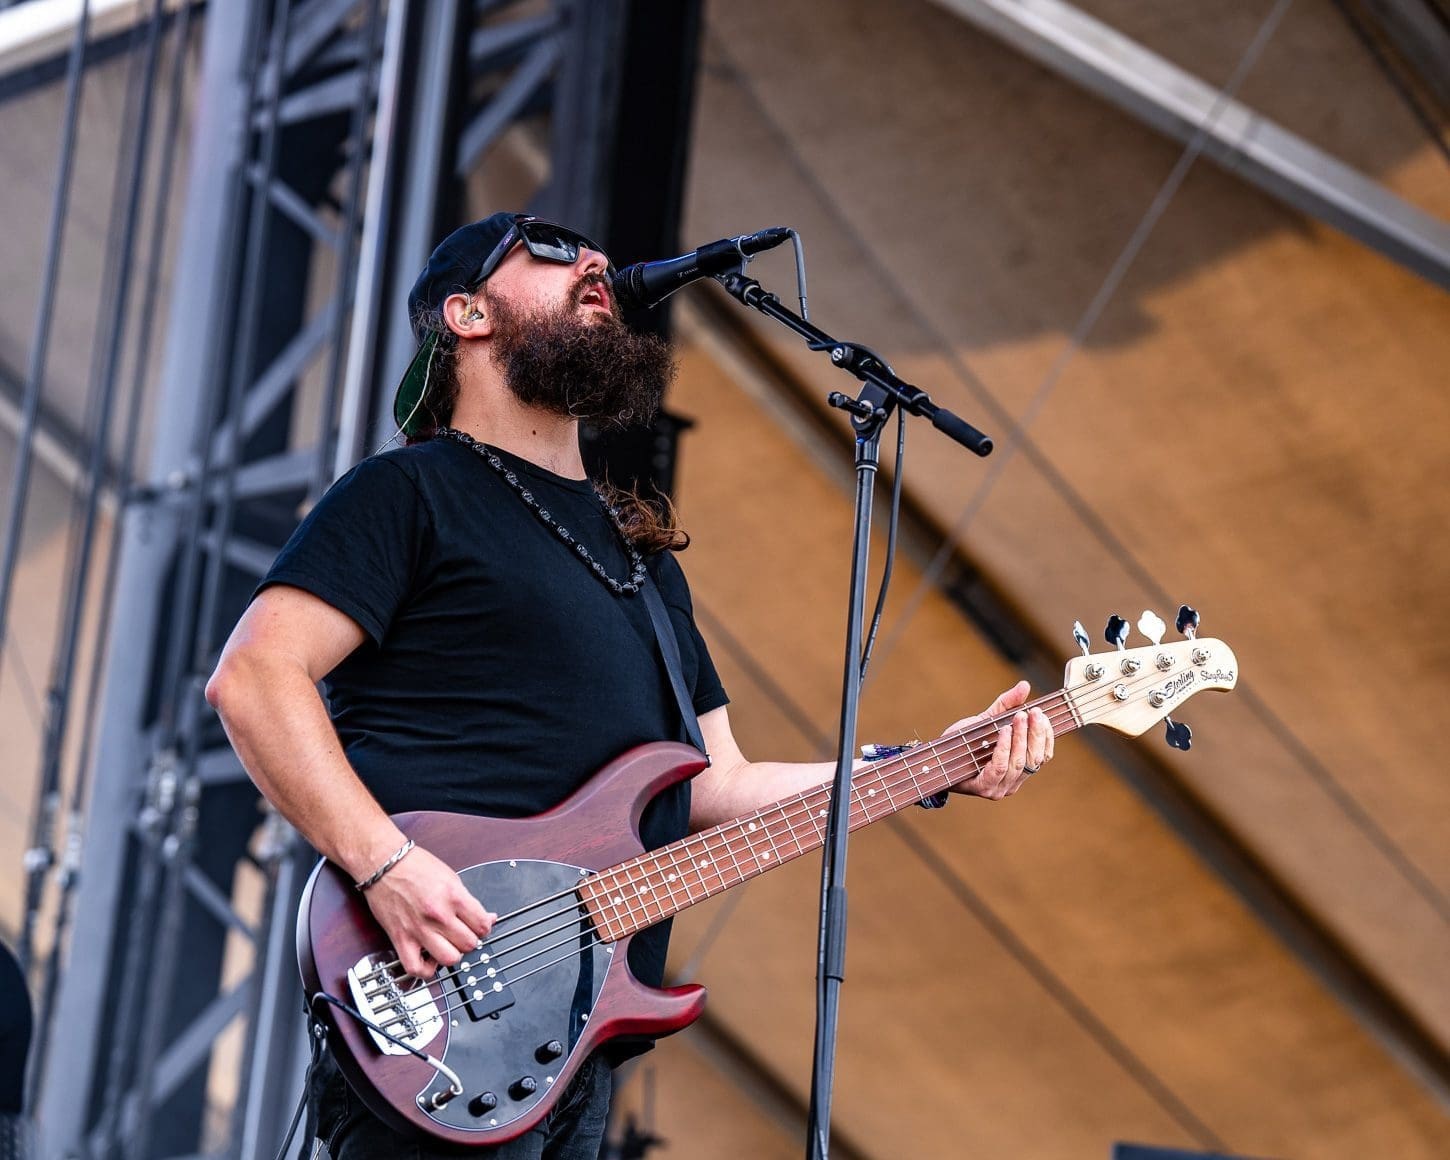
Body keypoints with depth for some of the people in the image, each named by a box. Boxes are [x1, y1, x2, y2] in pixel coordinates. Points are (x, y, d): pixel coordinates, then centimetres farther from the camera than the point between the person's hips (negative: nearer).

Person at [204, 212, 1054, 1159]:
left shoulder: (643, 554, 23)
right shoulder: (412, 493, 0)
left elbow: (716, 786, 22)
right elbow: (253, 677, -11)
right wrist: (386, 864, -22)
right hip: (431, 1012, -8)